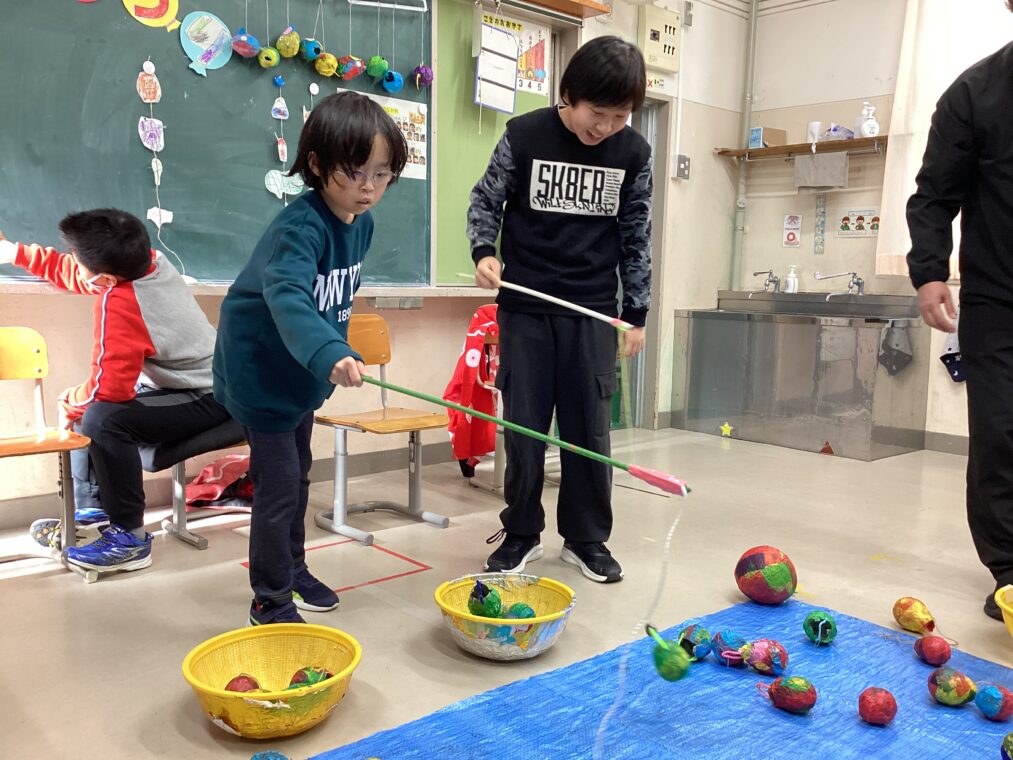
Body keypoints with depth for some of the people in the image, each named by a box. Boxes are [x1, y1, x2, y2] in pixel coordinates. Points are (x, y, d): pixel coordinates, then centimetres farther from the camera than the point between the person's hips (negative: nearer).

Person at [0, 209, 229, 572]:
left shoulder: (118, 304, -29)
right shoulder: (147, 259, -6)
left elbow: (109, 388, -30)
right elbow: (73, 273, 14)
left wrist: (69, 403, -9)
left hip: (208, 400, -10)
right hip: (195, 379, 10)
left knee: (103, 417, -28)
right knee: (86, 405, 17)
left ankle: (129, 538, -16)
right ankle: (92, 509, 24)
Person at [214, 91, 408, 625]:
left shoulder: (360, 223, -3)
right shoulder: (299, 228, -30)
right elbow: (288, 298, -48)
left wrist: (329, 354, 16)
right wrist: (331, 355, -63)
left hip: (304, 369, 9)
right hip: (261, 369, -9)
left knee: (298, 472, 21)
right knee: (278, 482, -4)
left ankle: (292, 569, 40)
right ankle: (270, 600, 13)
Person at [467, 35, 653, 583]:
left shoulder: (633, 153, -1)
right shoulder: (523, 136, -6)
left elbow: (637, 236, 6)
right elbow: (486, 200, 4)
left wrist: (636, 313, 6)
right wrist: (484, 252, -15)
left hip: (593, 312, 1)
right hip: (525, 309, -1)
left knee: (589, 428, 5)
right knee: (523, 426, 5)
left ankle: (586, 538, 21)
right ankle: (521, 533, 22)